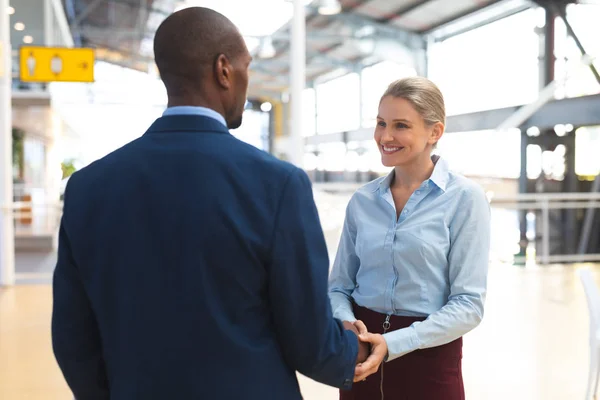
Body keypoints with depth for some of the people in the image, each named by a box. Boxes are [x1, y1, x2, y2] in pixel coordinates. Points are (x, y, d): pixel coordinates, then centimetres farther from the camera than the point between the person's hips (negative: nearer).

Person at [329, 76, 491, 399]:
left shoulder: (465, 198, -9)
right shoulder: (362, 200, 2)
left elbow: (468, 304, -13)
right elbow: (339, 286, 5)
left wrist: (393, 344, -23)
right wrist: (347, 326, -16)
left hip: (429, 362, -3)